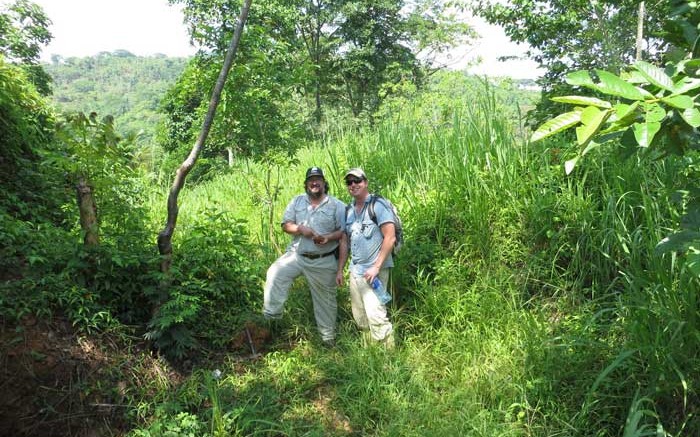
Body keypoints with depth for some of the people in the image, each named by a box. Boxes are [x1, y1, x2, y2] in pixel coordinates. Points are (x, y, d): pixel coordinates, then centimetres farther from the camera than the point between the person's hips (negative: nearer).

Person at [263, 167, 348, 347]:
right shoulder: (297, 201, 7)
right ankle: (271, 316, -8)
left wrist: (328, 238, -23)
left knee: (325, 300, 8)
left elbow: (344, 233, -4)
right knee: (275, 274, -20)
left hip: (324, 261, -2)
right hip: (296, 255, 3)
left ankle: (328, 338, 24)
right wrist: (300, 228, -17)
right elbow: (285, 225, 3)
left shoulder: (337, 206, -2)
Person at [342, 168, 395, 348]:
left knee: (376, 315, -11)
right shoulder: (349, 210, 13)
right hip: (355, 271, 7)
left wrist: (376, 267, -16)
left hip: (373, 271, -7)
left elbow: (390, 238, -13)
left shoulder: (378, 205, -8)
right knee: (360, 317, 12)